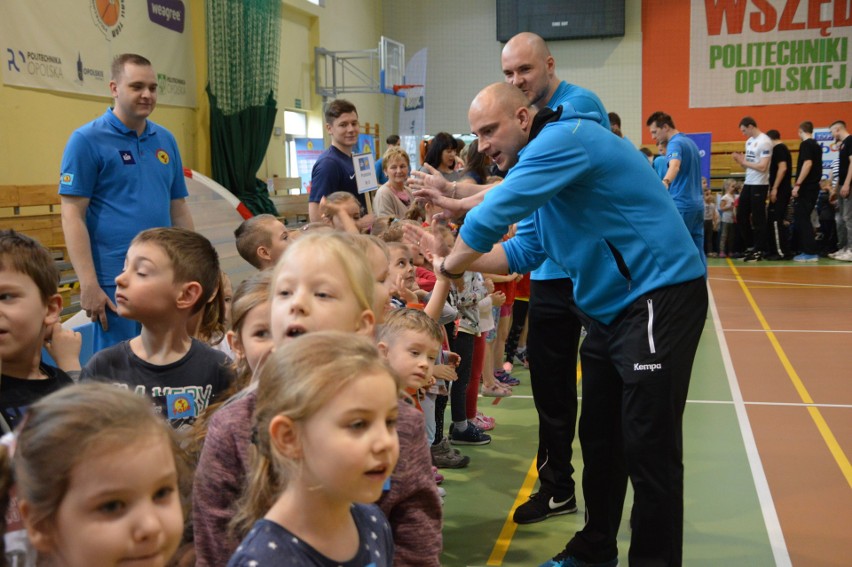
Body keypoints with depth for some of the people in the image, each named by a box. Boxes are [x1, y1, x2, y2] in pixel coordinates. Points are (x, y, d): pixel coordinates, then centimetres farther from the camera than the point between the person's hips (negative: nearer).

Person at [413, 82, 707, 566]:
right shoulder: (541, 163, 13)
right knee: (599, 437, 16)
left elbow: (492, 218, -23)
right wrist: (451, 256, 4)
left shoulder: (562, 139, -18)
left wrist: (449, 267, -6)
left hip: (661, 297, -10)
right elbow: (524, 251, 12)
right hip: (615, 307, 10)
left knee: (649, 448, -5)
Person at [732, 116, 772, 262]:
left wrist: (744, 161, -14)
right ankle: (750, 247, 21)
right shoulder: (749, 141, 13)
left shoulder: (764, 142, -13)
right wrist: (740, 160, -3)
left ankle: (758, 251, 7)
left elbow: (762, 167, -20)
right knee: (741, 216, 11)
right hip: (748, 183, 9)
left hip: (759, 184, -9)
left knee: (758, 218, -2)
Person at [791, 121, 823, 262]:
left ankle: (810, 252, -9)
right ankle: (806, 250, 15)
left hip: (806, 187, -9)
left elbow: (807, 163, -22)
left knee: (801, 219, -6)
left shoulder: (806, 144, -11)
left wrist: (797, 184, -22)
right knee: (803, 219, 14)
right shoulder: (816, 145, 16)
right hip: (813, 186, 9)